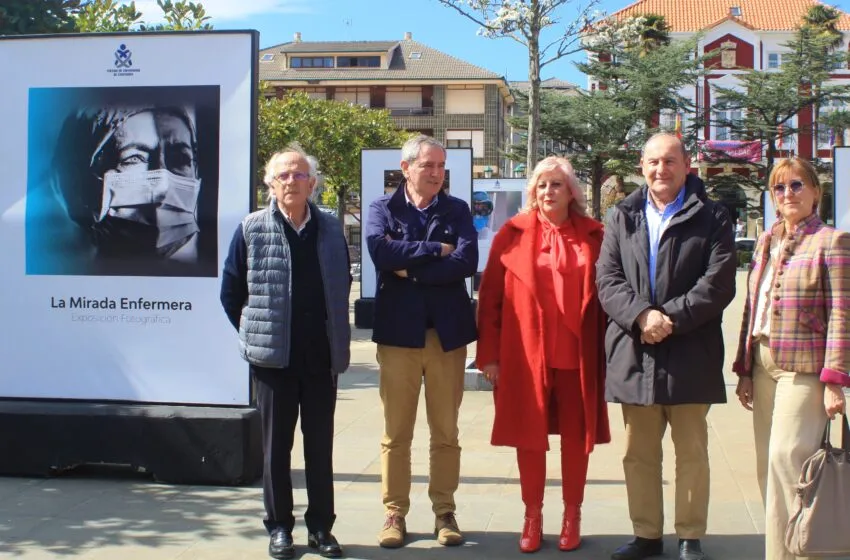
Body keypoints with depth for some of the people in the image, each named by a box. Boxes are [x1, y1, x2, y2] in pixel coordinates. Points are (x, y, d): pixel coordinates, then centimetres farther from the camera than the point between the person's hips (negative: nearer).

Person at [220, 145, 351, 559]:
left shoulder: (331, 230, 5)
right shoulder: (252, 230, -2)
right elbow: (231, 292, 4)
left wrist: (334, 336, 9)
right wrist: (257, 335, 3)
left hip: (322, 358, 2)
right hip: (272, 357, -2)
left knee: (320, 445, 8)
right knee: (276, 445, 6)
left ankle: (320, 526, 19)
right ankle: (279, 527, 18)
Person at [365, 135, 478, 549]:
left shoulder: (457, 210, 7)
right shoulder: (383, 208, 5)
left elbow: (467, 262, -10)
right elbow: (380, 252, -16)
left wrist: (410, 268, -12)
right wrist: (435, 250, -13)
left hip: (448, 332, 1)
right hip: (398, 331, -1)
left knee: (445, 432, 8)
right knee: (396, 433, 5)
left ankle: (444, 511, 19)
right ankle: (394, 513, 16)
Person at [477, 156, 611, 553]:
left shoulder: (594, 236, 3)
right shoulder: (513, 234, 1)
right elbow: (490, 296, 0)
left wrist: (608, 351, -1)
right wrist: (488, 353, -4)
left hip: (577, 355, 1)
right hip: (526, 354, 0)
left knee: (576, 438, 9)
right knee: (529, 436, 7)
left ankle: (572, 516, 24)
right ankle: (532, 516, 22)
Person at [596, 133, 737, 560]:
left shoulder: (711, 217, 3)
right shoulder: (622, 217, 12)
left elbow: (719, 282, -7)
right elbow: (607, 278, 2)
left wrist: (670, 318, -16)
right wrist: (641, 315, -15)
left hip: (689, 355, -3)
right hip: (634, 354, 3)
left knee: (692, 452, 6)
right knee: (638, 454, 10)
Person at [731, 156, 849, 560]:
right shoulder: (766, 243, 13)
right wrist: (745, 370, 11)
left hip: (803, 368, -6)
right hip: (764, 364, 6)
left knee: (786, 459, -11)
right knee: (767, 464, 7)